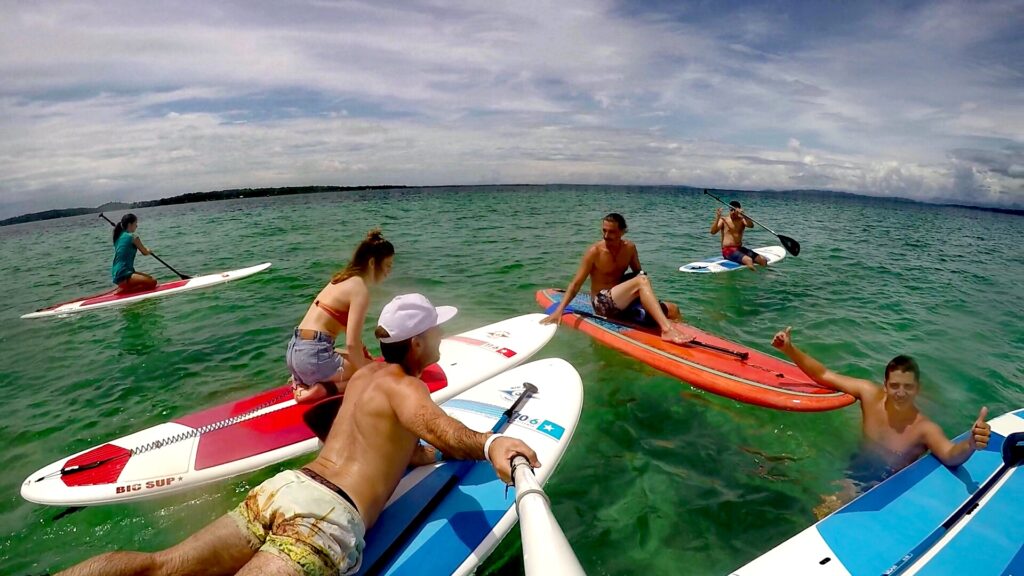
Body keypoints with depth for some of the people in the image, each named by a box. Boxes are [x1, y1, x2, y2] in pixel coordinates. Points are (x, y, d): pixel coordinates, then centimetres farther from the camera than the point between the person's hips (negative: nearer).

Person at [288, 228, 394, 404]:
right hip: (313, 355, -9)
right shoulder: (360, 289, -14)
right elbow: (352, 343, -18)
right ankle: (326, 388, -10)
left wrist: (365, 355, 22)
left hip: (295, 350, 9)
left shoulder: (343, 278, 13)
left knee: (358, 359, 31)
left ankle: (305, 381, 13)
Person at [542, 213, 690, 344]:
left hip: (622, 302, 7)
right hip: (602, 304, -6)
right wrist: (559, 309, -22)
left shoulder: (629, 248, 4)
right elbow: (575, 284, -12)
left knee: (673, 310, -3)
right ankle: (667, 329, -45)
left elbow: (638, 273, 16)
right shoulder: (595, 251, -11)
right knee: (641, 281, -31)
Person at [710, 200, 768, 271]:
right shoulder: (723, 220, 1)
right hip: (728, 250, -5)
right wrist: (717, 218, -26)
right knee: (748, 260, -31)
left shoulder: (742, 220, 10)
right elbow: (713, 232, -13)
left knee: (763, 260, -6)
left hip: (740, 249, 6)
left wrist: (743, 215, -29)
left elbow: (751, 225, -13)